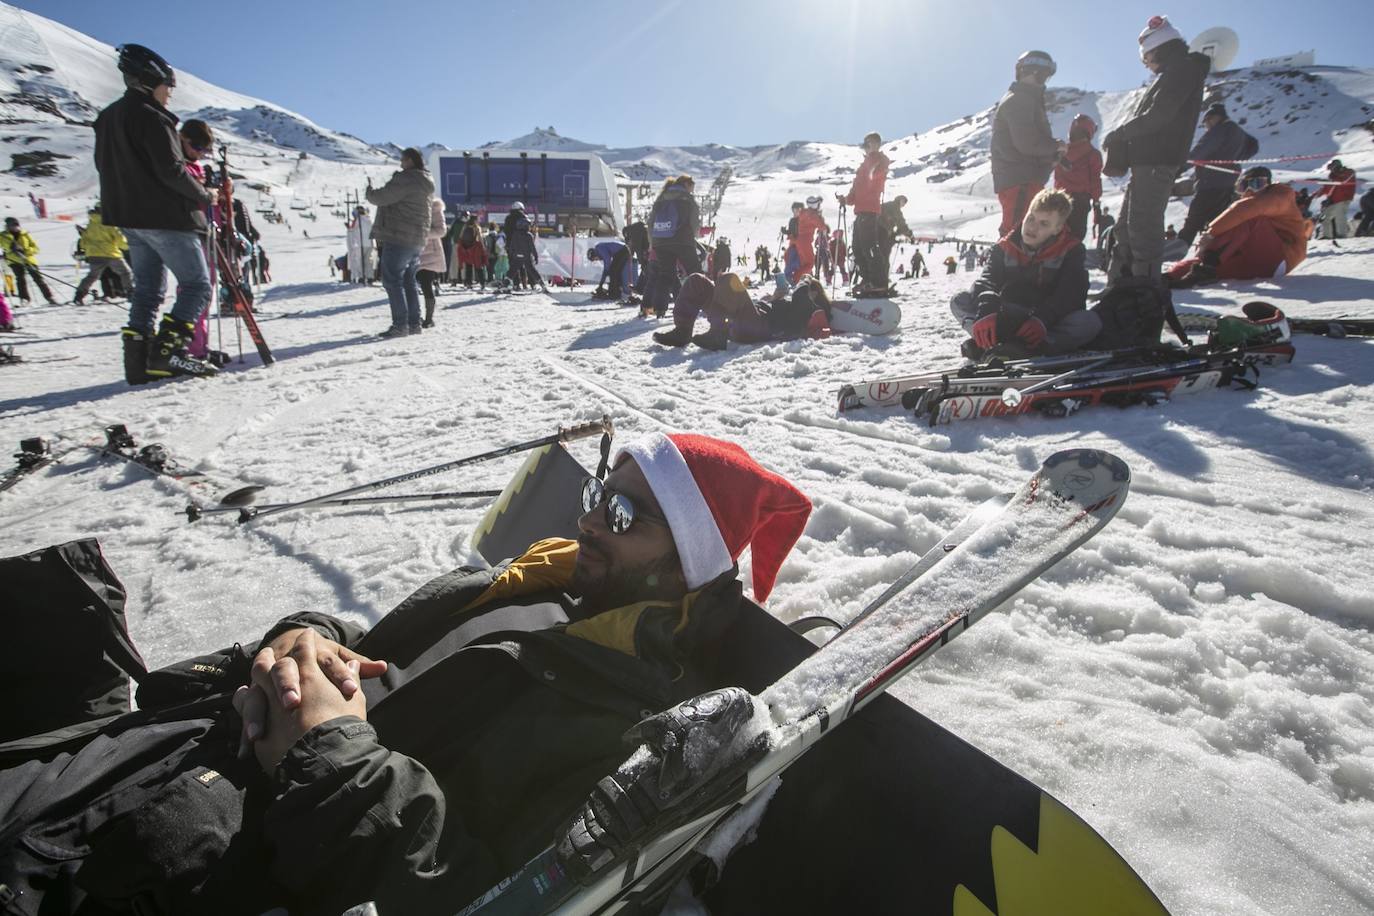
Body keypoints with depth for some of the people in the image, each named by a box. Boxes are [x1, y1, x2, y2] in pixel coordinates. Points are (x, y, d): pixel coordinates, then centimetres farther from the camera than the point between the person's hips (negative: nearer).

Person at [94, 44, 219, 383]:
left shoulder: (108, 117, 18)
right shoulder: (151, 117, -11)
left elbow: (104, 165, 22)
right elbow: (171, 170, -17)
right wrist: (204, 195, -3)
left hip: (129, 217, 9)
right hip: (165, 216, -9)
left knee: (147, 288, 11)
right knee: (197, 284, -6)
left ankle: (139, 360, 6)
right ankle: (166, 352, -17)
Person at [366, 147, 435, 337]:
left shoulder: (405, 180, -14)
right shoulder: (425, 183, 15)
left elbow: (380, 198, -13)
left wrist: (370, 191, 7)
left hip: (398, 238, -9)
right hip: (417, 240, 9)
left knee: (392, 281, -5)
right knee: (409, 281, 14)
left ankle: (400, 325, -8)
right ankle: (414, 323, 15)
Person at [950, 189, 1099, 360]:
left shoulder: (1071, 251, -2)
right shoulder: (1006, 247, 2)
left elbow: (1071, 295, -15)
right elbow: (987, 280, -13)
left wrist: (1042, 320, -36)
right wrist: (985, 310, -37)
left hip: (1050, 322, -1)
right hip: (1009, 319, 1)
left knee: (1091, 322, -32)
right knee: (959, 302, -16)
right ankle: (993, 341, -40)